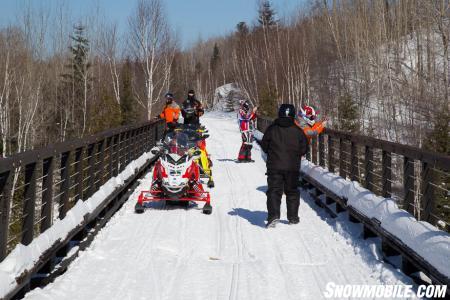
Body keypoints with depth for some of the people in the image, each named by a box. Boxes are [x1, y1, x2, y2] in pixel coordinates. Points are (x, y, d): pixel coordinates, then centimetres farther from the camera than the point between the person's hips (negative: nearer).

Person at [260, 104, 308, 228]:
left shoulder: (271, 129, -4)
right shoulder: (298, 131, -3)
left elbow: (264, 146, 3)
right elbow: (303, 149, 1)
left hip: (274, 166, -1)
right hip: (293, 167, 1)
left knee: (274, 190, 1)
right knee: (292, 191, 14)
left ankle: (273, 215, -17)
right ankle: (293, 217, 19)